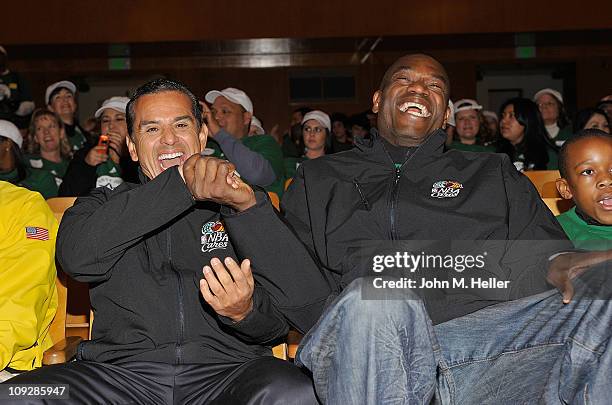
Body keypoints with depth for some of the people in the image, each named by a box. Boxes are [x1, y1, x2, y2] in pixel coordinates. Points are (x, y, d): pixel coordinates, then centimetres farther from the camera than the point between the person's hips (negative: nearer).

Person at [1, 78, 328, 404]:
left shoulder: (237, 204, 16)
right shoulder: (104, 204, 19)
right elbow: (75, 255, -6)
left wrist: (246, 311, -17)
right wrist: (181, 186, -10)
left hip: (224, 371, -1)